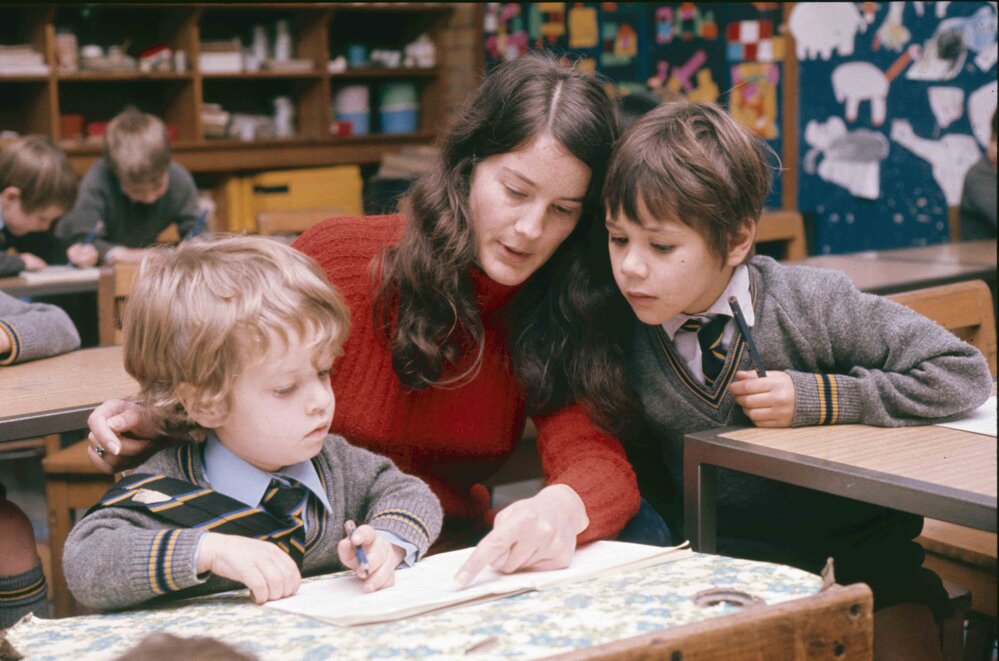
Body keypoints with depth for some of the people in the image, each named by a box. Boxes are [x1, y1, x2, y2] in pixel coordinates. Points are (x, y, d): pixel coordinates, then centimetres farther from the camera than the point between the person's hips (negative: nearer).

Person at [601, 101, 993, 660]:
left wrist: (819, 399, -19)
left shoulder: (812, 304, -13)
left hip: (857, 549, -1)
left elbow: (965, 373, -12)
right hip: (729, 563, 1)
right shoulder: (622, 342, -6)